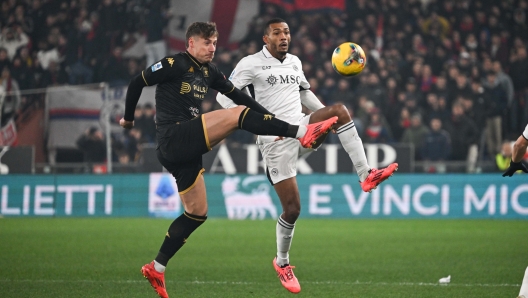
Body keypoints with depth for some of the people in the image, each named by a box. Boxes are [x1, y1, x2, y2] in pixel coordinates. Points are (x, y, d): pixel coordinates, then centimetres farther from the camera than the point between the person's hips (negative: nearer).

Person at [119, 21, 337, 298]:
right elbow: (136, 83, -2)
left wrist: (275, 121, 13)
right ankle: (303, 132, -24)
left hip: (184, 150, 9)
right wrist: (128, 118, 8)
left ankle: (156, 268, 14)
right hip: (174, 139, -9)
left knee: (197, 213, 11)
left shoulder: (209, 72, 15)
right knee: (235, 114, -18)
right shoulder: (175, 65, -8)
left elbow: (238, 95, 17)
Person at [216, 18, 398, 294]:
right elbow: (224, 95, -7)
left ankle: (366, 175, -25)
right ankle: (282, 263, 17)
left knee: (340, 110, -22)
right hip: (275, 140, -5)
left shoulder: (295, 62, 14)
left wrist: (327, 118, 19)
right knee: (292, 208, -7)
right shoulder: (251, 64, -5)